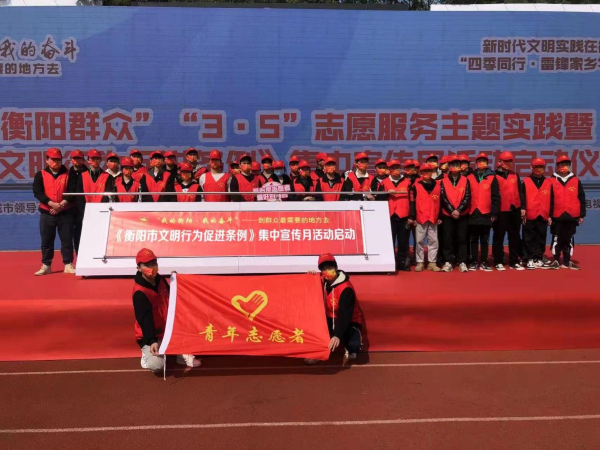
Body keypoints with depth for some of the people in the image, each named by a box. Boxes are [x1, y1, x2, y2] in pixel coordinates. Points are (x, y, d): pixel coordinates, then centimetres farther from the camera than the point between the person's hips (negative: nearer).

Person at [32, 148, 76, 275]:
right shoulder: (40, 175, 3)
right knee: (46, 240, 5)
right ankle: (46, 266, 15)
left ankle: (68, 265, 9)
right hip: (46, 213, 0)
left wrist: (61, 205, -17)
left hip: (65, 213, 0)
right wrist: (52, 204, -20)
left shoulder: (68, 174, 4)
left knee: (67, 239, 2)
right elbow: (37, 192, -8)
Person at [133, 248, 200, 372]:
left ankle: (183, 354, 5)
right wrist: (152, 341, -41)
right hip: (150, 337, -8)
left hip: (167, 330, 8)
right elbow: (145, 319, -32)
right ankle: (148, 353, 9)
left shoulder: (160, 280, 0)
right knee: (156, 365, -29)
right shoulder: (140, 292, -25)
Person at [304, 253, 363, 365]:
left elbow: (344, 315, -36)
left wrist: (337, 335, -48)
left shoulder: (346, 289, -29)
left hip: (349, 322, -6)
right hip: (331, 319, 7)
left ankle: (350, 348, 8)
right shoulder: (323, 281, -5)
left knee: (353, 345, -32)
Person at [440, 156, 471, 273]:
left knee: (462, 238, 1)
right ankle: (448, 262, 7)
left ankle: (462, 262, 6)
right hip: (447, 215, 0)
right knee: (448, 238, 1)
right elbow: (443, 198, -3)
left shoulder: (465, 181, 5)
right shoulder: (444, 181, 4)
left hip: (462, 215, 0)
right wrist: (451, 211, -14)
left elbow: (467, 197, -3)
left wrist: (459, 210, -15)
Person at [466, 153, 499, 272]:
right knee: (473, 239, 7)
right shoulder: (470, 178, 6)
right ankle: (473, 262, 13)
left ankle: (484, 262, 13)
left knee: (485, 240, 6)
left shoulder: (492, 178, 4)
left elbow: (495, 197, 1)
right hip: (473, 213, 1)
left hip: (486, 213, -1)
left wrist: (494, 213, -5)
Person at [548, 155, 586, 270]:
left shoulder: (576, 181, 5)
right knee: (557, 239, 5)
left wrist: (581, 215, 3)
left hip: (572, 216, 2)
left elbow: (581, 199, 7)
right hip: (557, 216, -2)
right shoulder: (552, 181, 1)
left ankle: (567, 261, 16)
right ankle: (556, 260, 13)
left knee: (568, 240, 9)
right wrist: (548, 215, -5)